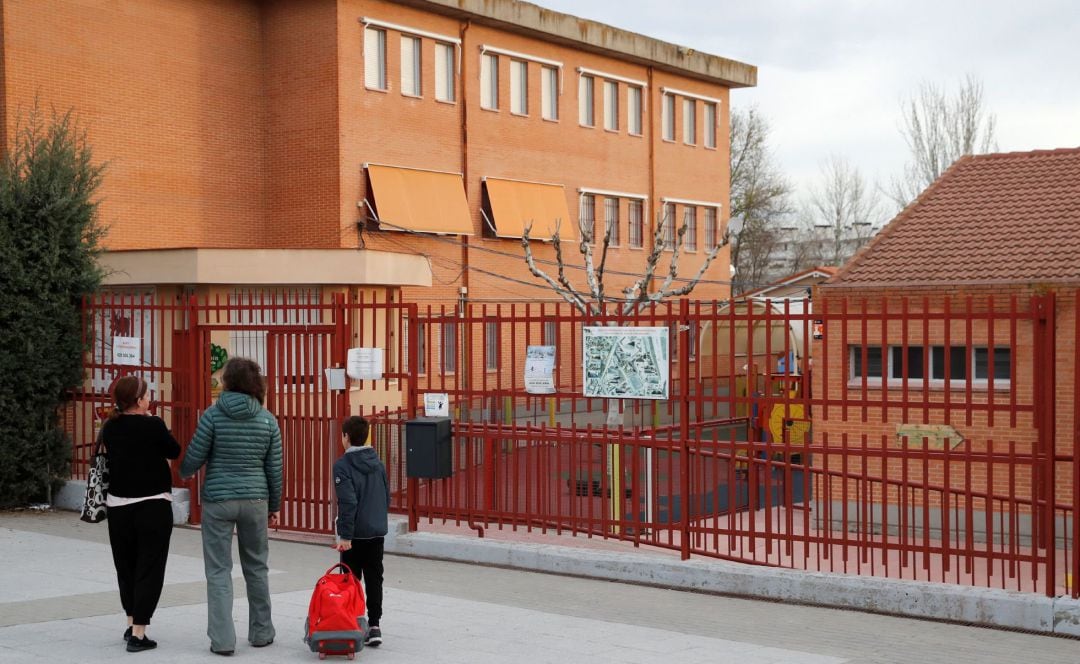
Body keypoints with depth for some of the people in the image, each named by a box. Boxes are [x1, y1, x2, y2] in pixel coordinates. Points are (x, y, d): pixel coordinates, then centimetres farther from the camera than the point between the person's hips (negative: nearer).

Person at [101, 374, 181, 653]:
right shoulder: (153, 425, -14)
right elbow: (175, 451, -1)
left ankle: (132, 624, 27)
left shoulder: (109, 428, 0)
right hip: (153, 505, -5)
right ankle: (138, 633, -2)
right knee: (149, 568, 1)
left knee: (126, 566, 18)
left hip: (119, 505, 5)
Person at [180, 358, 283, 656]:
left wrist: (184, 473, 18)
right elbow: (274, 467, 4)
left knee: (219, 570, 3)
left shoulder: (213, 415, -8)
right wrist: (274, 505, 15)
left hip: (218, 500, -3)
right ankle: (261, 632, 23)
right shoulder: (267, 419, 0)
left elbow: (194, 456, -5)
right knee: (257, 567, 15)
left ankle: (222, 639, 0)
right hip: (255, 499, 3)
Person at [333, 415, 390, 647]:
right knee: (374, 579, 8)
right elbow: (387, 497, 13)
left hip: (355, 534, -5)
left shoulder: (343, 465, -13)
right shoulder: (378, 464, 7)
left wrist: (345, 535, -17)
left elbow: (348, 503, -19)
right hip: (377, 532, 5)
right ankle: (374, 626, 5)